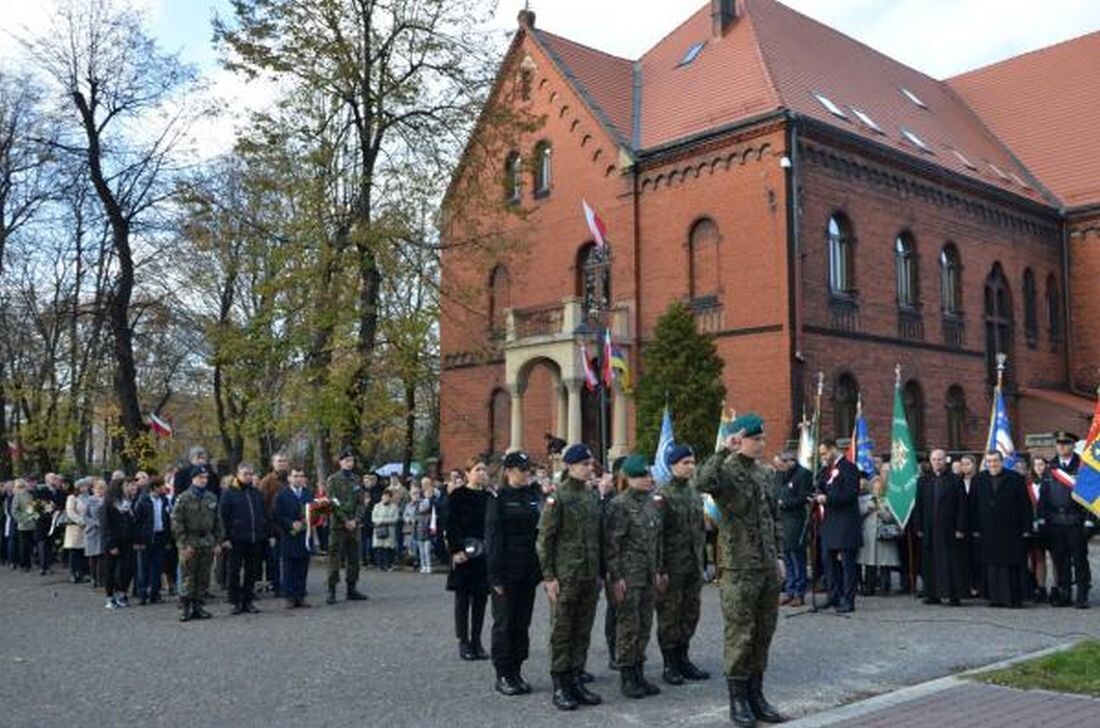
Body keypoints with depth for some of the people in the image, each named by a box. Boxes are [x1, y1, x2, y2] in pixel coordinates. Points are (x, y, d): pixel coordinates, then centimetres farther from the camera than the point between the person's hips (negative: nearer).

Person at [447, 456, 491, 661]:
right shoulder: (457, 496, -3)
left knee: (481, 598, 7)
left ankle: (476, 641, 16)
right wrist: (455, 550, -14)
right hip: (463, 554, -4)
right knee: (463, 598, 2)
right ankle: (464, 642, 9)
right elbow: (450, 526, -7)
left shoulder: (489, 497, 9)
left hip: (484, 554, 4)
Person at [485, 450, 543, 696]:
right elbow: (493, 537, -11)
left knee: (523, 622, 10)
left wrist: (539, 569, 6)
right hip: (507, 572, -5)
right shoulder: (498, 498, -7)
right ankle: (503, 675, 11)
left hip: (528, 572, 5)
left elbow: (539, 531, 11)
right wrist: (496, 576, -15)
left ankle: (517, 671, 20)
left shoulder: (533, 496, 8)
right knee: (504, 623, 2)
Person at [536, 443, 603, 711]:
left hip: (590, 577, 6)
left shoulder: (593, 496, 10)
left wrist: (599, 572, 13)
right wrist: (549, 576, -13)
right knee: (561, 631, 3)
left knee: (583, 631, 11)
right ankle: (560, 686, 11)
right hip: (565, 577, -6)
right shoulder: (557, 498, -9)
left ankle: (576, 680, 21)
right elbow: (544, 540, -9)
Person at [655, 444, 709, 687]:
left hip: (693, 566, 7)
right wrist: (660, 570, -16)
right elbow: (657, 534, -14)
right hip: (673, 566, -7)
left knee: (690, 613, 11)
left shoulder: (694, 494, 11)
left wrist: (700, 560, 14)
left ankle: (683, 660, 23)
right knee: (669, 615, 2)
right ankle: (670, 665, 11)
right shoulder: (663, 495, -11)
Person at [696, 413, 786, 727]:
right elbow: (702, 483, -34)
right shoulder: (727, 471, -10)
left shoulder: (765, 473, 12)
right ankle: (738, 700, 11)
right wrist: (724, 450, -30)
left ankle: (756, 694, 23)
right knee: (741, 635, 0)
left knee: (764, 634, 12)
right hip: (739, 569, -7)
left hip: (768, 569, 7)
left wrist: (779, 556, 13)